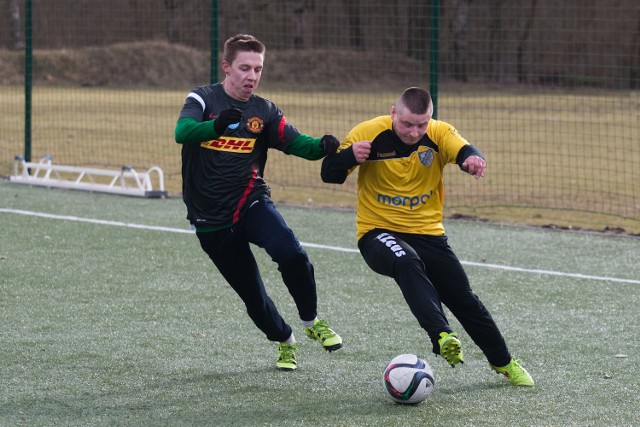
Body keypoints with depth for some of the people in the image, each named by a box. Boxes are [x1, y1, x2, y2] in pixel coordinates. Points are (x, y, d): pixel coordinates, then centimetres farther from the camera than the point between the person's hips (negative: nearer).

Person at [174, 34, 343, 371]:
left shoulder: (264, 112, 4)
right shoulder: (203, 99, -6)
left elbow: (295, 142, -6)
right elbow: (182, 131, -26)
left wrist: (322, 146, -29)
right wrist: (217, 125, -47)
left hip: (252, 203, 1)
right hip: (212, 221, -1)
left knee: (290, 253, -29)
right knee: (252, 295, 3)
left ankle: (311, 321, -6)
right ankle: (284, 341, 32)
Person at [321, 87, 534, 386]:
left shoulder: (439, 133, -9)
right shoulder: (368, 134, -14)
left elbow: (464, 152, -29)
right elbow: (329, 174, -10)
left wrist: (473, 159, -54)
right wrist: (350, 155, -32)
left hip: (428, 234, 3)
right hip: (378, 232, -3)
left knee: (465, 301, 7)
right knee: (407, 262, -38)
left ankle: (504, 362, 30)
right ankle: (442, 336, -48)